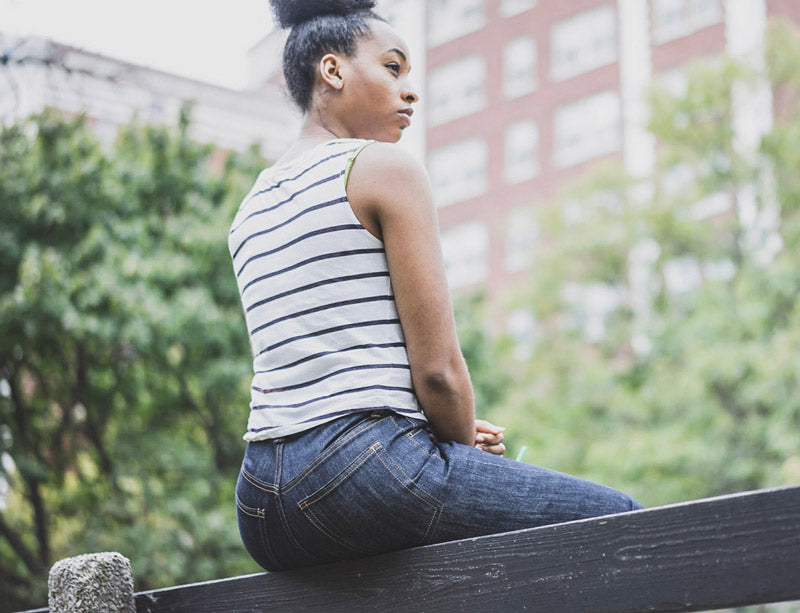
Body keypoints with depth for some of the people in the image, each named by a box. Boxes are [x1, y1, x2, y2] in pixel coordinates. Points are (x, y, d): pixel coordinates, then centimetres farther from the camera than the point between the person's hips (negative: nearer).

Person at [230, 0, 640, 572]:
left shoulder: (251, 209, 19)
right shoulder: (385, 166, -4)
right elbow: (438, 367, -10)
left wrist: (455, 436, 20)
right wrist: (467, 444, 9)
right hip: (365, 467, -9)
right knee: (616, 519, 4)